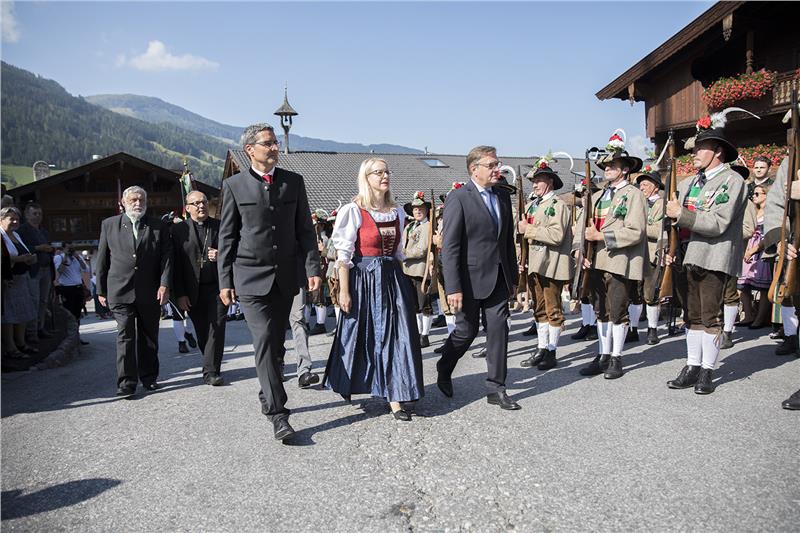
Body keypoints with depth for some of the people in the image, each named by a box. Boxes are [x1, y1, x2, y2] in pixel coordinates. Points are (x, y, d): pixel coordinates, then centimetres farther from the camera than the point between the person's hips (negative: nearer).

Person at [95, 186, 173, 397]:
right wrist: (101, 290, 8)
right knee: (125, 336, -6)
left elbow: (166, 257, 0)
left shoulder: (159, 226, 5)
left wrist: (164, 284, -11)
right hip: (120, 292, -1)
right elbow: (102, 260, 10)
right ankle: (127, 382, -2)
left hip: (150, 293, 1)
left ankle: (149, 377, 22)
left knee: (149, 337, 10)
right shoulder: (109, 225, 8)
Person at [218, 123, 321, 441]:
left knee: (276, 343, 12)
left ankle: (267, 396, 31)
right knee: (264, 341, -12)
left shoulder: (294, 182, 7)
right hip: (251, 277, -3)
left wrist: (312, 268, -2)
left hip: (285, 276, 3)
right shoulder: (234, 185, 1)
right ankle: (277, 413, -10)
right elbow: (227, 236, 2)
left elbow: (304, 229, 8)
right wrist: (225, 281, -1)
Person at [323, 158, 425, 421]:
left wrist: (402, 283, 14)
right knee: (361, 336, 5)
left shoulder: (396, 212, 10)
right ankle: (346, 384, 29)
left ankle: (395, 398, 11)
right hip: (364, 280, -5)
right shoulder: (353, 211, -7)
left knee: (396, 335, 2)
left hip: (393, 280, 5)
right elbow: (343, 254, -10)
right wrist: (344, 291, -14)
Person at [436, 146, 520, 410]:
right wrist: (453, 288, -20)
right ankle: (443, 370, 34)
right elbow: (450, 246, -16)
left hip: (498, 278, 6)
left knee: (498, 330, 4)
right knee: (466, 331, 7)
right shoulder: (458, 198, -11)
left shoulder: (503, 196, 10)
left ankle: (495, 388, 14)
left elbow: (508, 239, 16)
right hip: (470, 279, -6)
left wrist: (513, 275, 13)